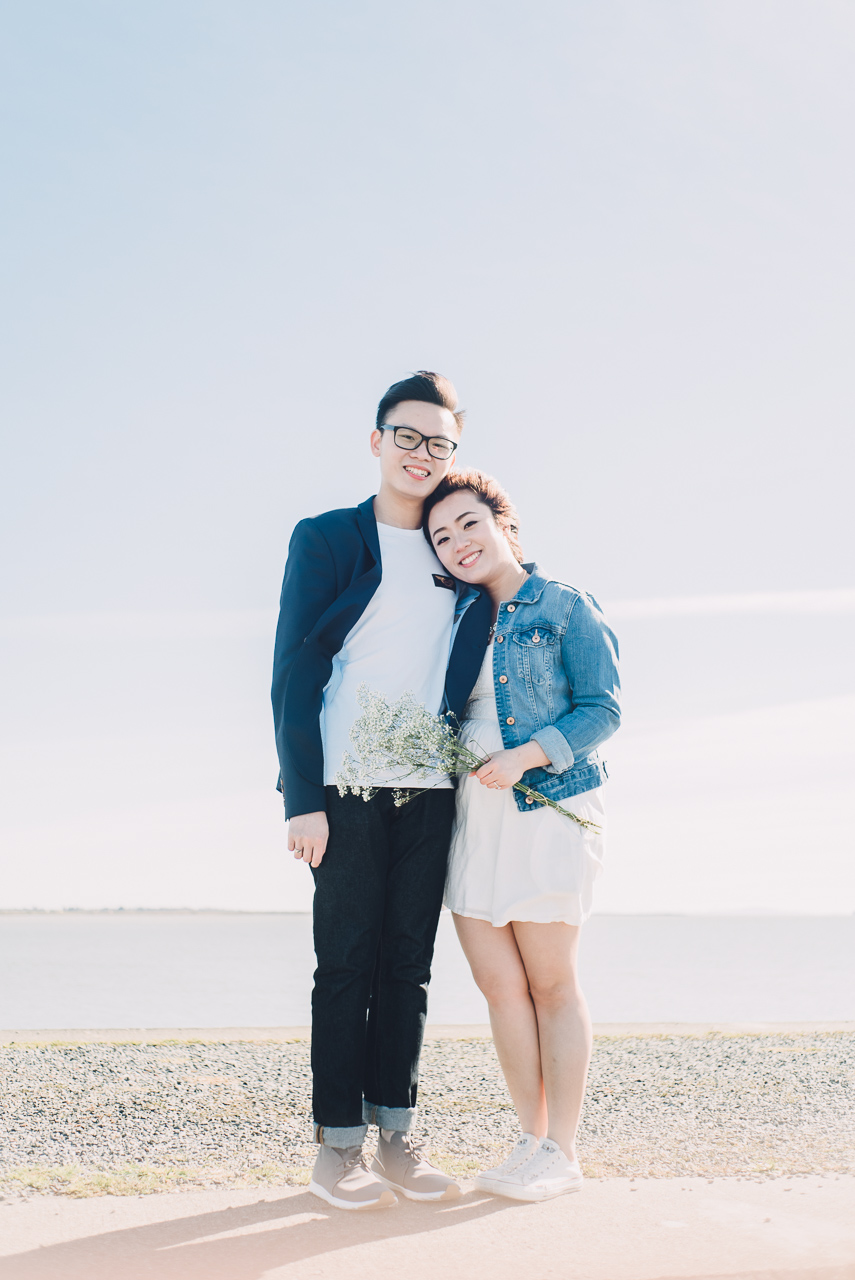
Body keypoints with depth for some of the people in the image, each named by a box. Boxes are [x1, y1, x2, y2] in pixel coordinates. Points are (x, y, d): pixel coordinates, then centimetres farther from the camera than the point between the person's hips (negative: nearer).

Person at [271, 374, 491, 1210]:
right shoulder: (326, 539, 3)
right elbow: (295, 674, -4)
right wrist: (302, 798, -11)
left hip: (430, 789, 4)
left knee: (408, 963, 6)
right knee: (346, 962, -1)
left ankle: (395, 1136, 13)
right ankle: (337, 1146, 5)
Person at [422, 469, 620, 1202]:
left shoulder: (566, 609, -1)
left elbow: (603, 708, -6)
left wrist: (527, 755, -17)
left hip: (548, 810, -5)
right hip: (473, 814, 5)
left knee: (551, 983, -1)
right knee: (498, 983, 3)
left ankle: (560, 1152, 5)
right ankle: (531, 1139, 13)